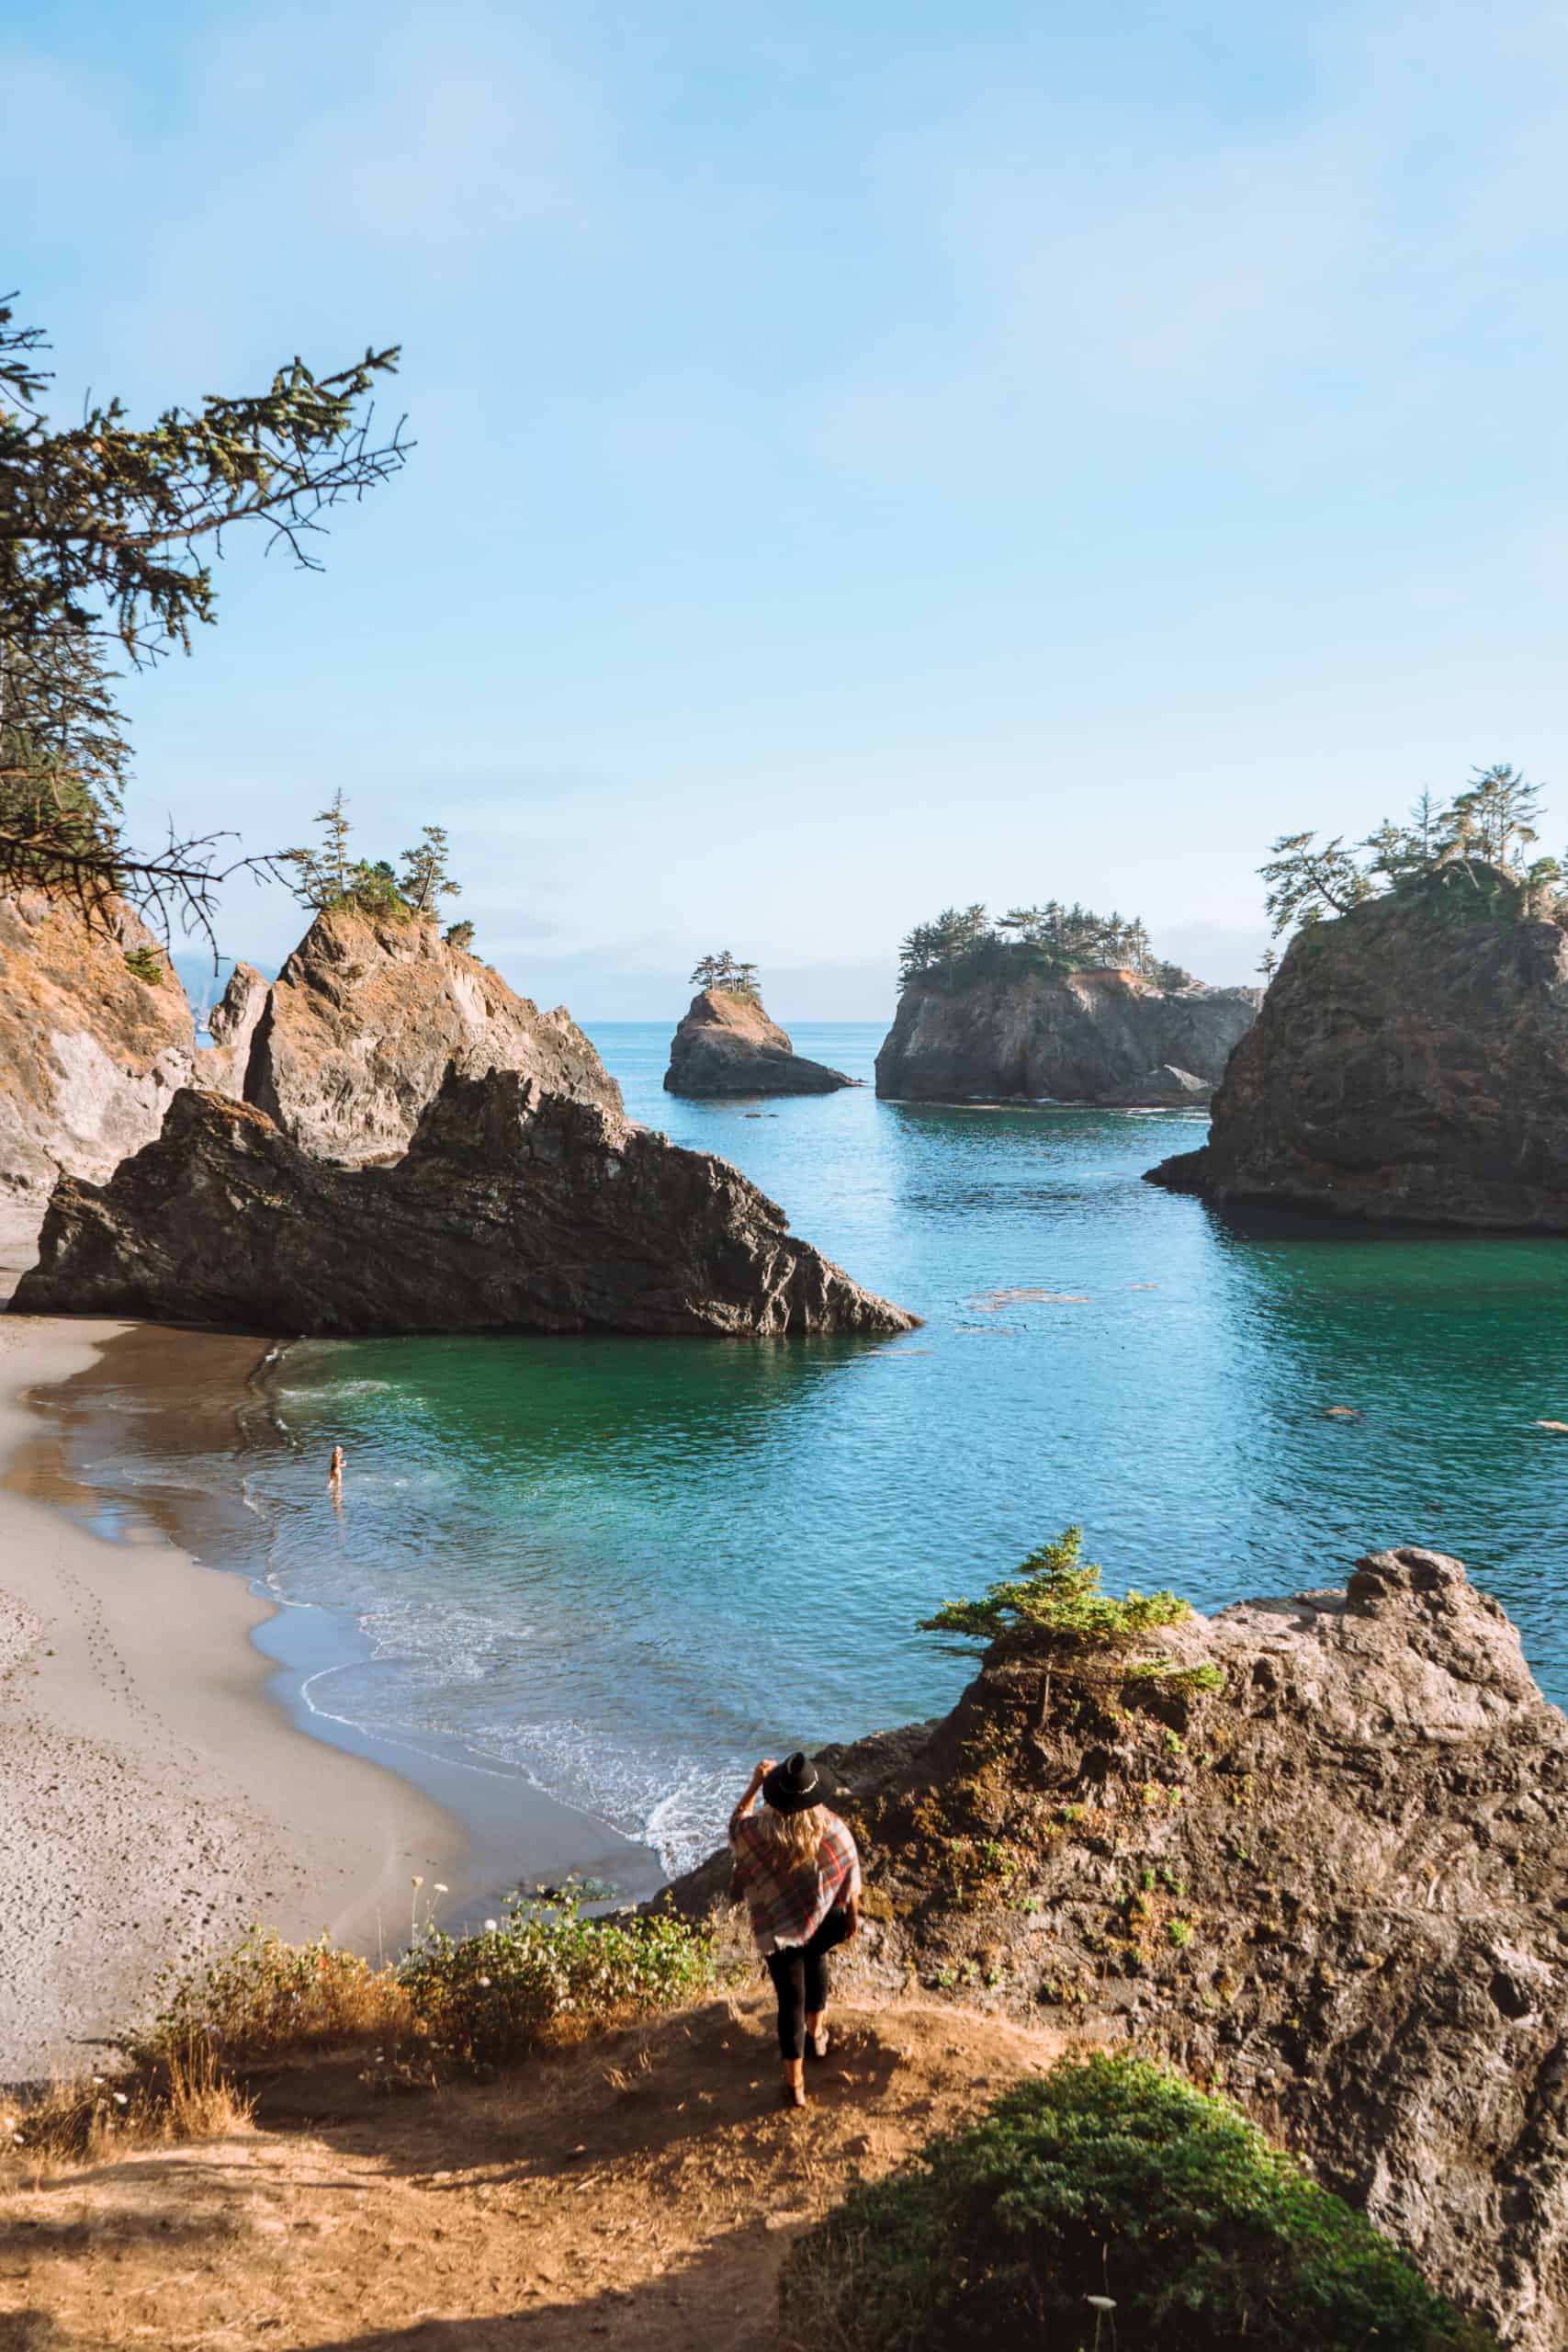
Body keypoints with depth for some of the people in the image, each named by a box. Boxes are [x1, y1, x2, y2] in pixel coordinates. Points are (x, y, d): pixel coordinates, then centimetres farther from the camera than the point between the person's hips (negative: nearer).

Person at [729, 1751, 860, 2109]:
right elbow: (850, 1877, -9)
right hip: (823, 1923, 2)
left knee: (791, 2000, 11)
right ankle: (816, 2034, 50)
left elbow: (736, 1824, 0)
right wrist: (853, 1915, 7)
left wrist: (754, 1784, 2)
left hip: (779, 1929, -2)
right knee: (816, 1960, 33)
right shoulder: (832, 1828, -23)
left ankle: (795, 2084, 20)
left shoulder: (759, 1830, -25)